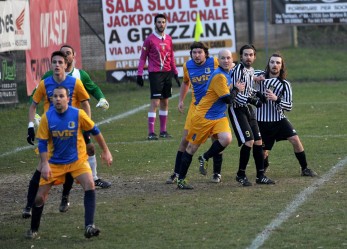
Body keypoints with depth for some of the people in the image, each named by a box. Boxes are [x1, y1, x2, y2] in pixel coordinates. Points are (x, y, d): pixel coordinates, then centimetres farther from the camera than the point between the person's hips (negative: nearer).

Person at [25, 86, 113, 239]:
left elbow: (95, 131, 0)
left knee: (90, 185, -26)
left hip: (77, 160, -1)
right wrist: (45, 164, -16)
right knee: (40, 196, 0)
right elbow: (42, 142, -6)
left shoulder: (78, 114, -14)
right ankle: (33, 230, 23)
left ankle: (89, 227, -27)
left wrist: (105, 151, 6)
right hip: (55, 162, 1)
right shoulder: (47, 118, -10)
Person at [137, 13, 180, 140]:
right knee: (155, 103, -10)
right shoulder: (150, 39, -5)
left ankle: (163, 131, 15)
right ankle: (151, 133, -10)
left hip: (167, 73, 6)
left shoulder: (168, 39, 10)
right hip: (155, 74, -6)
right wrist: (139, 74, -9)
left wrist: (175, 73, 16)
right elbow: (143, 58, -2)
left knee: (165, 103, 9)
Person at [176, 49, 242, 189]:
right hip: (204, 116, -7)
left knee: (226, 139, -19)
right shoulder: (219, 76, -20)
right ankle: (181, 179, 12)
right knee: (192, 147, 2)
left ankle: (205, 158, 5)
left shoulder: (227, 73, 6)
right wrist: (236, 89, -5)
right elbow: (228, 99, -19)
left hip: (219, 116, 7)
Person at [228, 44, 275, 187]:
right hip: (237, 109, -9)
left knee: (258, 142, 7)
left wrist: (257, 94, 6)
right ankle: (241, 175, 1)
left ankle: (260, 176, 16)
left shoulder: (251, 70, 11)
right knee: (248, 142, -14)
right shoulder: (238, 70, -17)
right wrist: (251, 100, -29)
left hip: (248, 108, 9)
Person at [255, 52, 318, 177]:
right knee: (263, 151, 4)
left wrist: (276, 99, -23)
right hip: (262, 121, 0)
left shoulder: (285, 84, -2)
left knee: (295, 140, -15)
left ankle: (304, 169, -1)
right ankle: (264, 167, 40)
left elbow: (289, 106, -5)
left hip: (279, 119, 0)